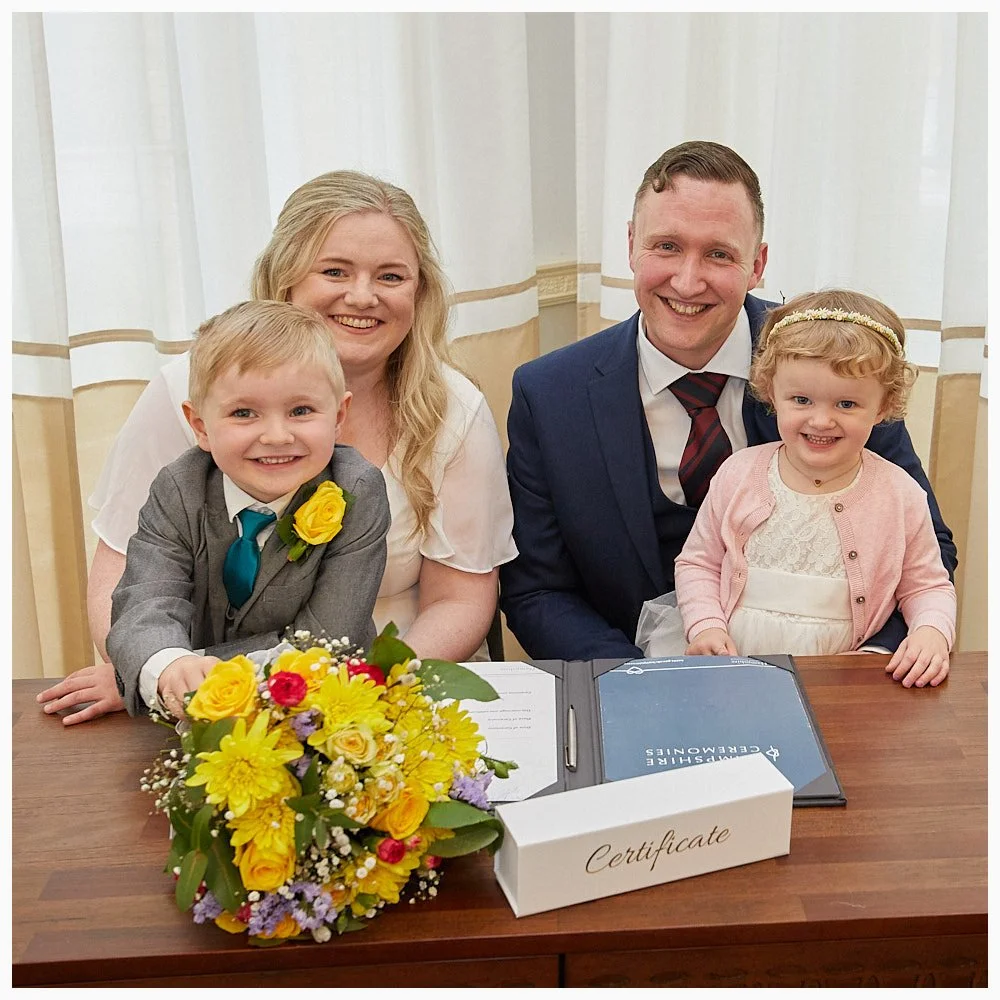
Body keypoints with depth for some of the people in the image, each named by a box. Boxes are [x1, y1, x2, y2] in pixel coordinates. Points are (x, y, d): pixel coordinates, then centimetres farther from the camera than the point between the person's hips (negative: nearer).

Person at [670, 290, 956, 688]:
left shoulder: (900, 495, 0)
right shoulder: (738, 475, 0)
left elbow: (927, 586, 10)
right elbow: (697, 563, 10)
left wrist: (932, 632, -11)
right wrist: (706, 625, -7)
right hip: (735, 666, 0)